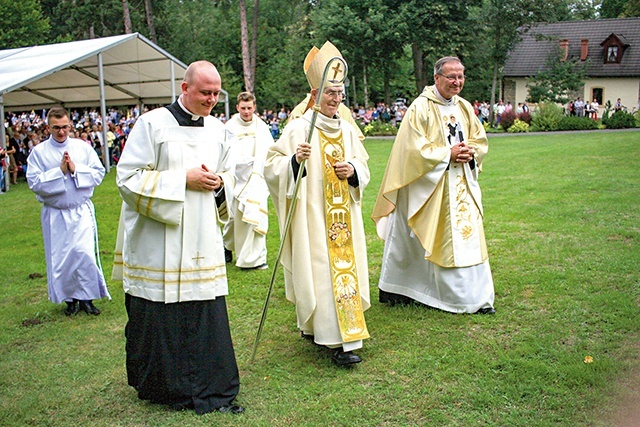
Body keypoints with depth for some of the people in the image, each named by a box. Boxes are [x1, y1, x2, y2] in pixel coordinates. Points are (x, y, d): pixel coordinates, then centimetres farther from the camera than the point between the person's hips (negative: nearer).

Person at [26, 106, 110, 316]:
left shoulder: (83, 147, 2)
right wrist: (60, 171, -16)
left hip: (82, 210, 0)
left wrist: (76, 170, -15)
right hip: (55, 214, 0)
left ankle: (86, 297, 7)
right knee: (60, 258, 6)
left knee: (85, 253, -8)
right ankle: (70, 298, 23)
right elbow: (34, 182, -8)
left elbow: (99, 173, -2)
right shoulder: (39, 152, -2)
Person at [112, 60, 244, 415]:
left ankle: (210, 390, 20)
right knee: (160, 317, 2)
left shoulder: (218, 130, 12)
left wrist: (219, 183, -2)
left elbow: (229, 176, 23)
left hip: (202, 242, 5)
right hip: (158, 244, -5)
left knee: (208, 315, 5)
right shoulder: (152, 123, -6)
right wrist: (183, 179, -15)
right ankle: (159, 386, 22)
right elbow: (128, 177, -10)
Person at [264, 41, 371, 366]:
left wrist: (352, 170, -4)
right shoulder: (299, 128, -7)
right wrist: (295, 160, -28)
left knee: (345, 265, 9)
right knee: (321, 270, -8)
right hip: (313, 215, -6)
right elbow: (271, 166, -10)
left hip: (343, 216, 6)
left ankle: (313, 327, 26)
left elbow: (363, 167, 17)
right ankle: (338, 342, -4)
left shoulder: (347, 129, 10)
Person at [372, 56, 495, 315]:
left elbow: (480, 140, 16)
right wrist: (448, 154, -17)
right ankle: (392, 291, 19)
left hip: (461, 186, 6)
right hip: (429, 186, -6)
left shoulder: (464, 108, 11)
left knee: (468, 237, 3)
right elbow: (415, 148, -14)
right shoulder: (421, 107, -9)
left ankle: (476, 298, 12)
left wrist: (470, 153, -5)